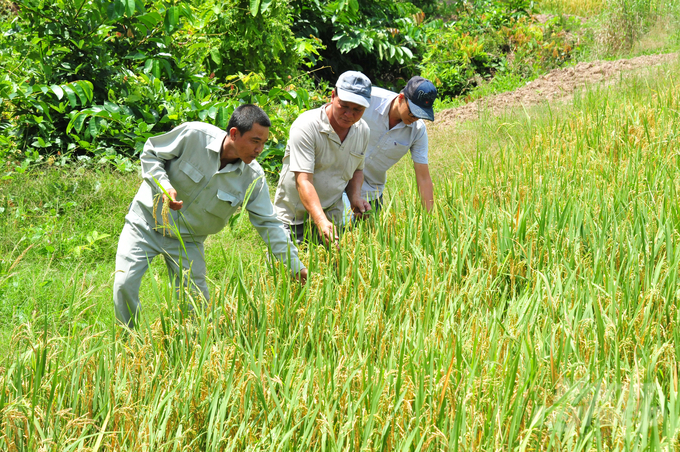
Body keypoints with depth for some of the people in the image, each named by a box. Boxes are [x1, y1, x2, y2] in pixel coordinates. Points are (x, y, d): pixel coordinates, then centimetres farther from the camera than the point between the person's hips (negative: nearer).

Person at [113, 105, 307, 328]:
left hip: (188, 241, 3)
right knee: (125, 284, -13)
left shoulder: (253, 178, -12)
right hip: (147, 220, -2)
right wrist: (163, 185, -27)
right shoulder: (193, 135, -22)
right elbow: (150, 153, -8)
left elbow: (269, 224, -8)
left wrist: (295, 266, -15)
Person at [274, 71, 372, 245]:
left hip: (332, 218, 5)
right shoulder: (306, 126, -21)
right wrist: (321, 222, -41)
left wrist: (355, 197, -2)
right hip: (293, 217, -5)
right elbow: (303, 181, -29)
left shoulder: (362, 130, 1)